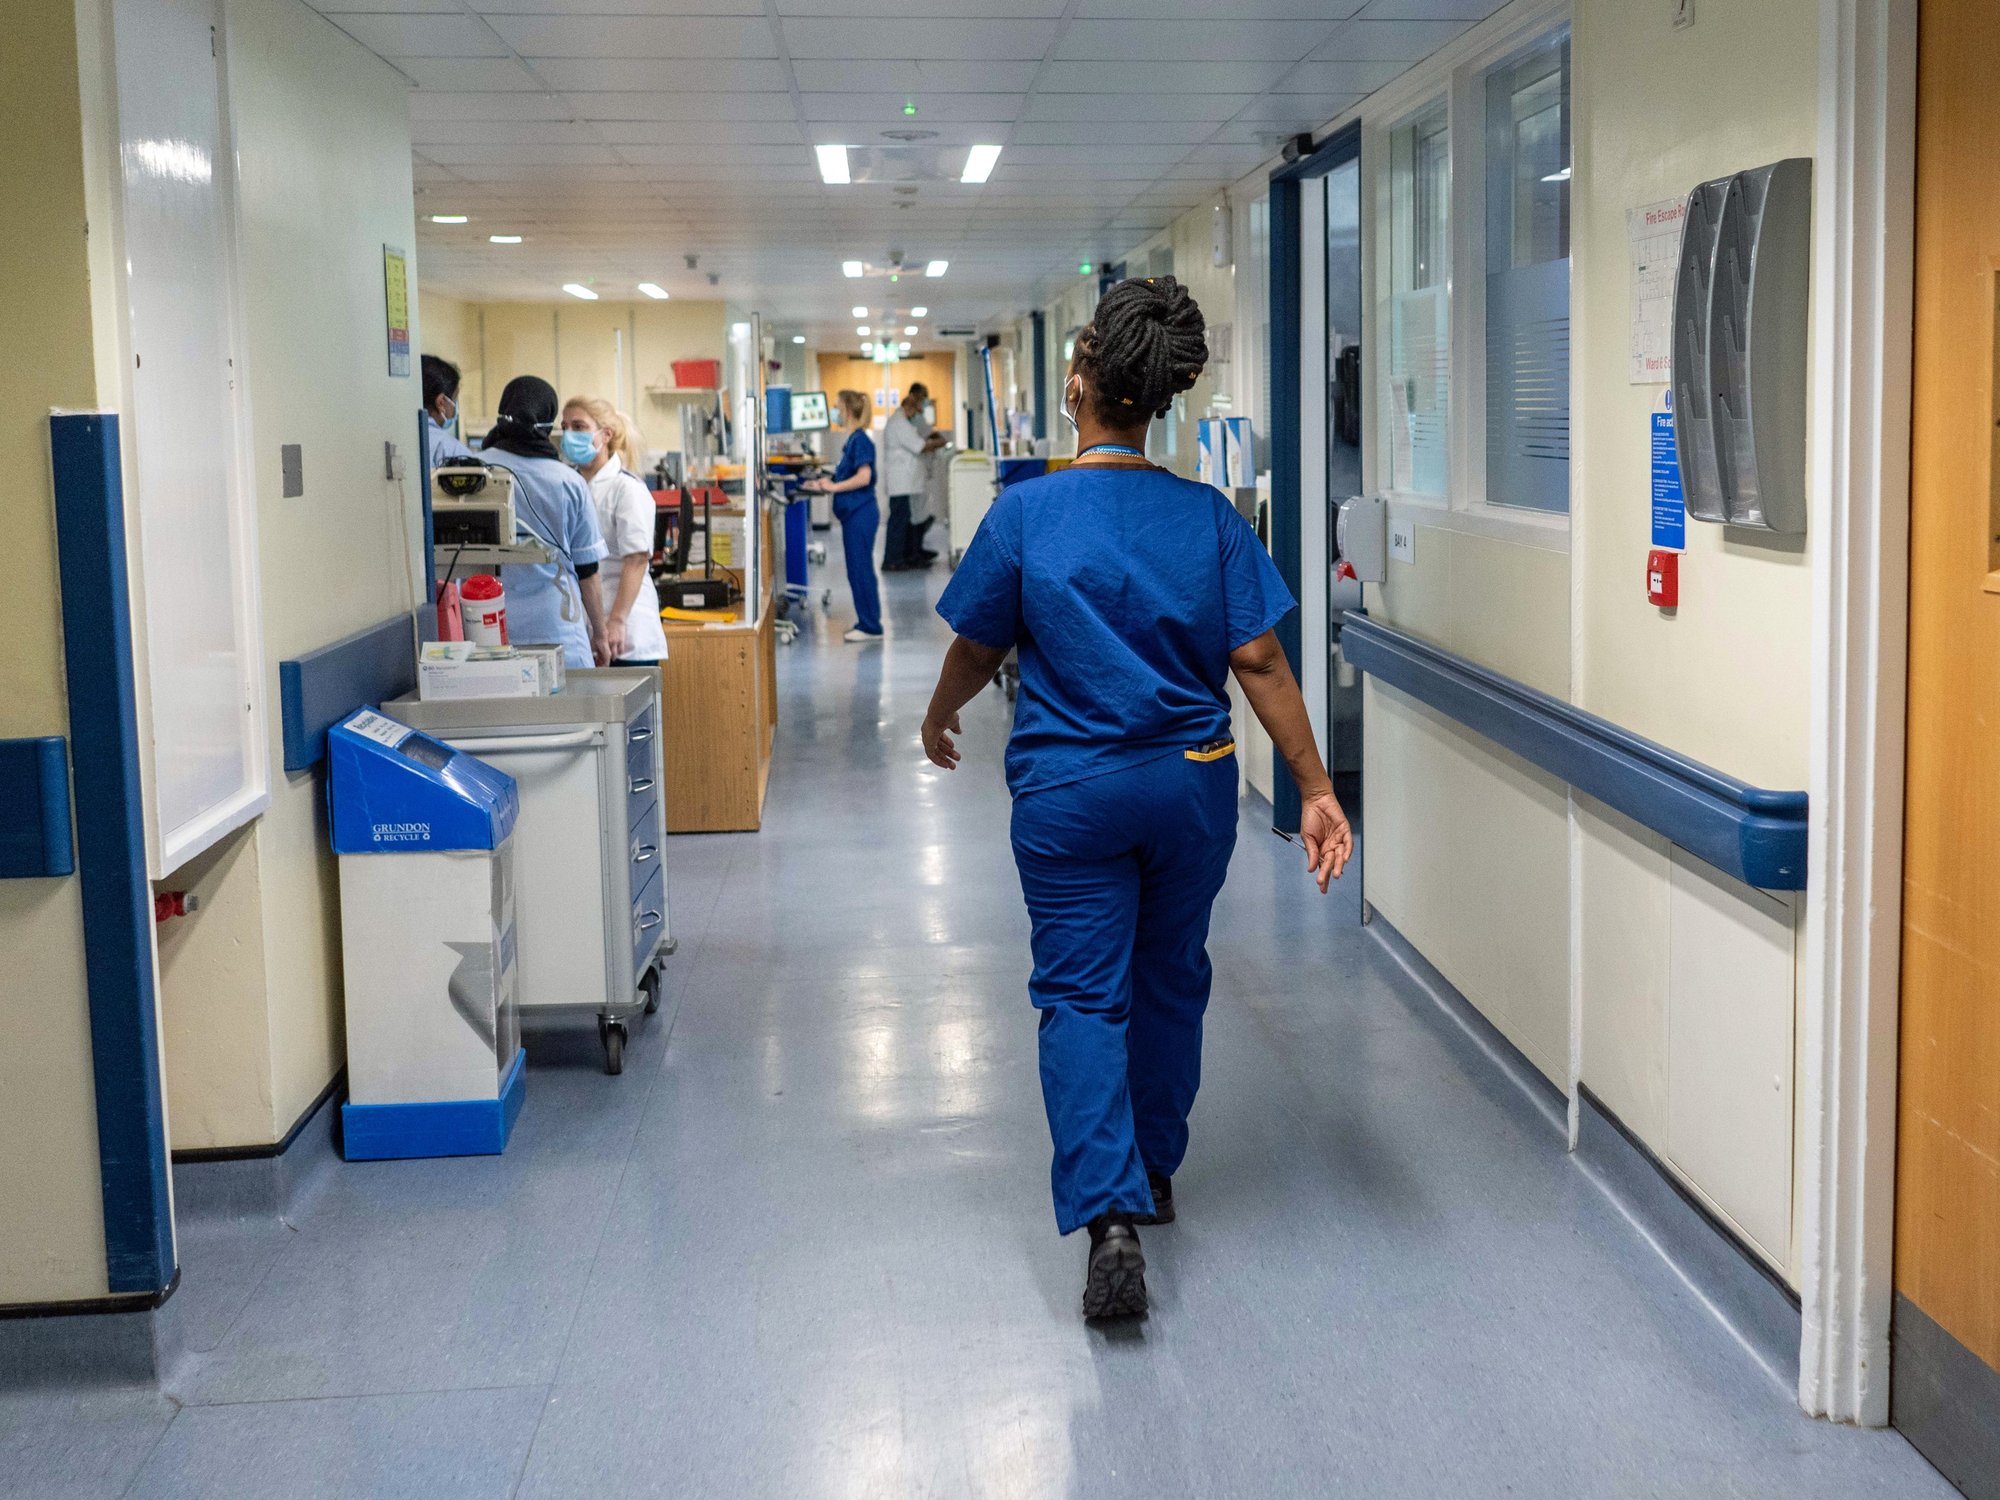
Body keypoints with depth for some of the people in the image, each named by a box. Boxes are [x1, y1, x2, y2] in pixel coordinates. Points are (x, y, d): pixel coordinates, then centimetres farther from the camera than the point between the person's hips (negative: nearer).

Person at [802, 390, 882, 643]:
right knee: (857, 571, 12)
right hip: (853, 514, 10)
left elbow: (863, 477, -22)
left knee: (860, 570, -5)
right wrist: (825, 484, 12)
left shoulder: (860, 440, -14)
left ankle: (870, 627, 0)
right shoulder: (853, 440, 15)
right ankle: (867, 623, 18)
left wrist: (833, 487, -16)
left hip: (861, 514, -10)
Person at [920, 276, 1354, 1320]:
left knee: (1081, 995, 1)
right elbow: (1258, 661, -8)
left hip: (1071, 793, -3)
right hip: (1192, 784, 3)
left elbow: (977, 649, 0)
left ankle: (1110, 1215, -13)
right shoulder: (1209, 517, -5)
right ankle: (1154, 1171, 36)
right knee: (1169, 979, 19)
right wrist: (1316, 788, -4)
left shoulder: (1025, 514, -11)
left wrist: (938, 719, 21)